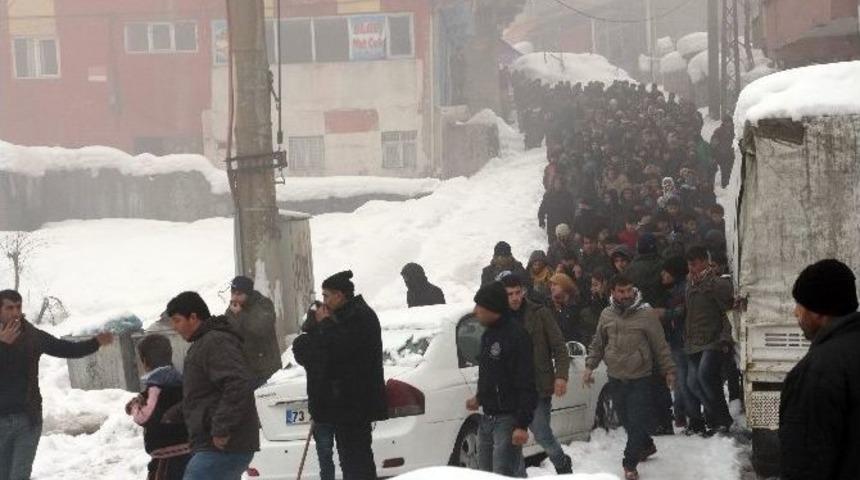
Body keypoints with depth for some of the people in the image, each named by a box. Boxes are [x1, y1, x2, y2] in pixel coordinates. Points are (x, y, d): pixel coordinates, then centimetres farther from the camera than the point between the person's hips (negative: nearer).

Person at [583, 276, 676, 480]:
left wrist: (668, 370, -1)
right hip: (616, 377, 4)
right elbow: (598, 344, 15)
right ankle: (646, 445, 38)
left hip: (640, 378, -4)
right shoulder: (606, 315, 3)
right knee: (627, 420, 14)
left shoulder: (646, 313, -9)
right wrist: (590, 366, 6)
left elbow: (660, 345, -3)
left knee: (637, 422, -7)